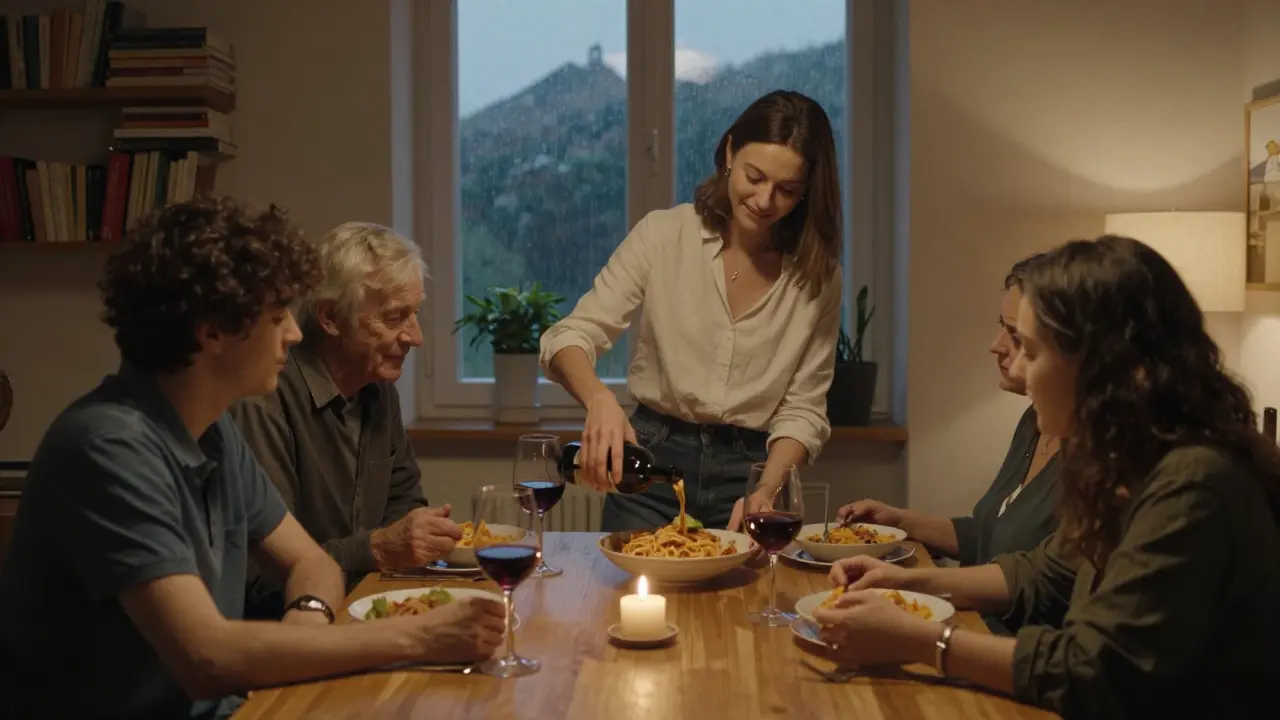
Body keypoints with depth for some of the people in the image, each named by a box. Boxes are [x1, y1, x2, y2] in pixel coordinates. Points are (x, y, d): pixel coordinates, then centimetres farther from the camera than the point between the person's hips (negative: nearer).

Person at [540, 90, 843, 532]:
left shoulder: (818, 277, -3)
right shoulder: (663, 235, -7)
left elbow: (803, 410, -1)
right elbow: (571, 336, -13)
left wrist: (764, 493, -18)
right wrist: (599, 398, -34)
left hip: (752, 472, 1)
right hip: (651, 461, -1)